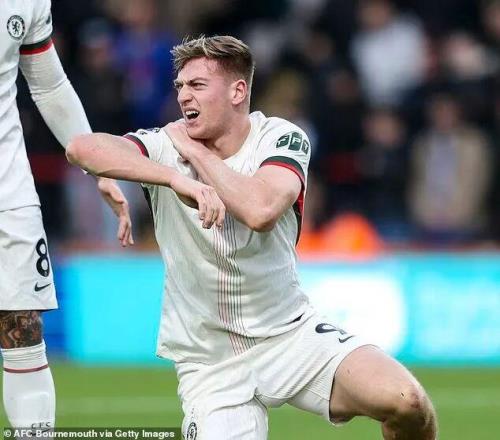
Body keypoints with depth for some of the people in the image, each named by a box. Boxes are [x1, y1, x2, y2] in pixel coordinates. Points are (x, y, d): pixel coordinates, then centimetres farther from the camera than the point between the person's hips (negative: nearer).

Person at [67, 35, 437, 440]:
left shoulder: (282, 138, -7)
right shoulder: (166, 148, -8)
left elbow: (260, 210, -28)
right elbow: (82, 148, -28)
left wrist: (196, 151, -16)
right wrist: (175, 177, -37)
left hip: (291, 333, 0)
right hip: (209, 358, 0)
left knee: (405, 402, -23)